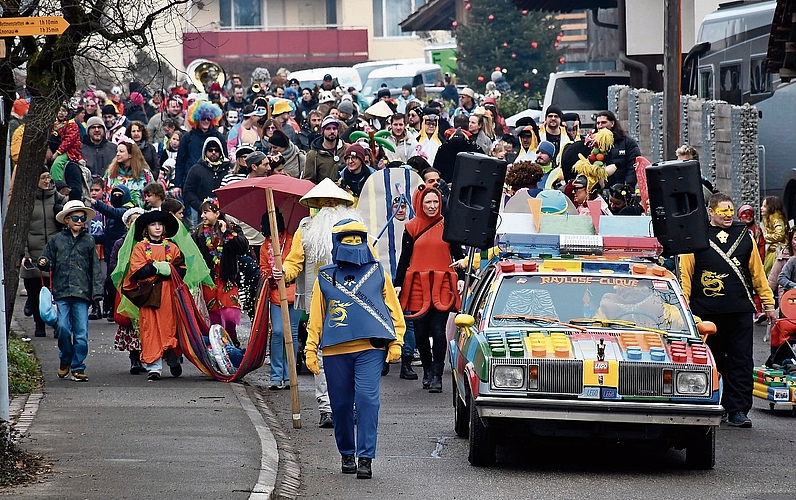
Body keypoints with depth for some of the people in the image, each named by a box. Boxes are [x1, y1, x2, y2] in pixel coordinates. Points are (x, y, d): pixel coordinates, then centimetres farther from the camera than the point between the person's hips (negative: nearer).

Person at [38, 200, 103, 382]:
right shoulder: (57, 240, 8)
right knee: (63, 327, -8)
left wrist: (97, 290, 2)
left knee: (81, 331, -3)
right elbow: (48, 262, 13)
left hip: (82, 292, 0)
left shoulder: (88, 241, 8)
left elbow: (95, 268, 9)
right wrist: (43, 263, -11)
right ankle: (65, 361, 15)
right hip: (62, 292, 0)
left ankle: (78, 367, 5)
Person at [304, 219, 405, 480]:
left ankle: (365, 458, -14)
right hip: (335, 351, 2)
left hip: (370, 349, -2)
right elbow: (316, 316, 13)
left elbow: (393, 308, 13)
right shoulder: (325, 277, 11)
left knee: (367, 399, -14)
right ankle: (347, 454, 25)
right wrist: (311, 349, 7)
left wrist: (396, 341, 5)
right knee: (341, 404, 7)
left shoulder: (376, 272, 9)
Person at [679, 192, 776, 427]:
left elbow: (757, 272, 14)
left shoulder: (744, 236, 11)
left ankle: (738, 410, -2)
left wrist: (768, 303, 12)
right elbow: (685, 273, 3)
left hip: (740, 311, 2)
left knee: (741, 363, -3)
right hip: (707, 311, -2)